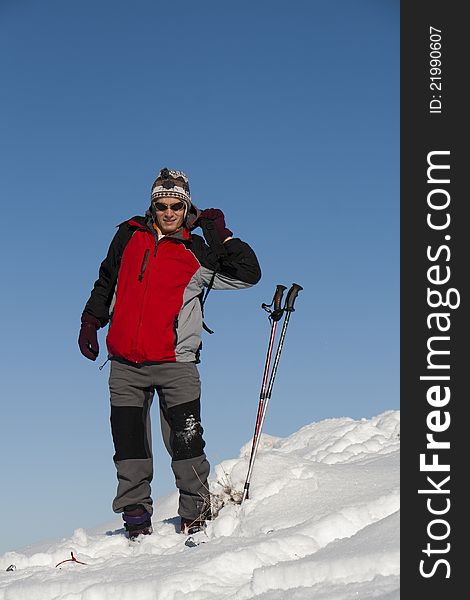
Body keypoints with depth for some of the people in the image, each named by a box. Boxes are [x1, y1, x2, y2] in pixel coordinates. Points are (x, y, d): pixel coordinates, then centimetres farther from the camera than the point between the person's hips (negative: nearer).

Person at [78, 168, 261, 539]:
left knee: (185, 442, -6)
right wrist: (91, 321, 16)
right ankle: (136, 518, 12)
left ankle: (197, 513, 7)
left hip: (175, 363, -2)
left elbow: (248, 274, -1)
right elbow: (106, 282, 23)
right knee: (129, 445, 3)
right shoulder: (129, 236, 11)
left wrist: (222, 236, -5)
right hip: (125, 364, 3)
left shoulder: (198, 254, 3)